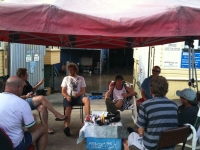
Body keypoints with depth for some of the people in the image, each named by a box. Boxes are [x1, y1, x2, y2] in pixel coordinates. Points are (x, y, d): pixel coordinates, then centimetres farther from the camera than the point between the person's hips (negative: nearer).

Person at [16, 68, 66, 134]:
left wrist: (39, 84, 22)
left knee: (42, 107, -27)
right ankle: (57, 114, -26)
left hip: (32, 100, 8)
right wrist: (26, 96, -24)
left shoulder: (26, 82, 20)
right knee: (41, 98, -31)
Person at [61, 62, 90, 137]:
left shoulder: (81, 78, 16)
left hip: (78, 97, 0)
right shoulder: (66, 78, 17)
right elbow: (63, 91, 9)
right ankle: (67, 127, -45)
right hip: (68, 97, 0)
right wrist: (67, 96, -14)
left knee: (87, 99, -34)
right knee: (68, 109, -32)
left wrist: (78, 94, -17)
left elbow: (83, 91, 7)